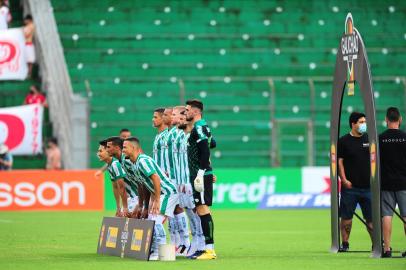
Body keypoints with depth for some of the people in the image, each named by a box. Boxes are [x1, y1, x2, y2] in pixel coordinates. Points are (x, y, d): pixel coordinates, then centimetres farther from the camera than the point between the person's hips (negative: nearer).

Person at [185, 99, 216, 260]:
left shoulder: (198, 128, -12)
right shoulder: (202, 127, 18)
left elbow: (205, 151, -21)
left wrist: (201, 173, -24)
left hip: (201, 175, -10)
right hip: (199, 175, 10)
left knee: (203, 209, -12)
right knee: (201, 210, 11)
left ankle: (210, 249, -14)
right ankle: (206, 247, 13)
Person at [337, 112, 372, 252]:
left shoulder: (369, 139, 10)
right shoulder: (344, 141, 0)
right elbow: (339, 161, -2)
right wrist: (344, 180, -11)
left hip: (368, 186, 2)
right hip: (350, 186, -2)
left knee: (371, 217, 2)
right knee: (346, 217, 2)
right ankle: (345, 244, 12)